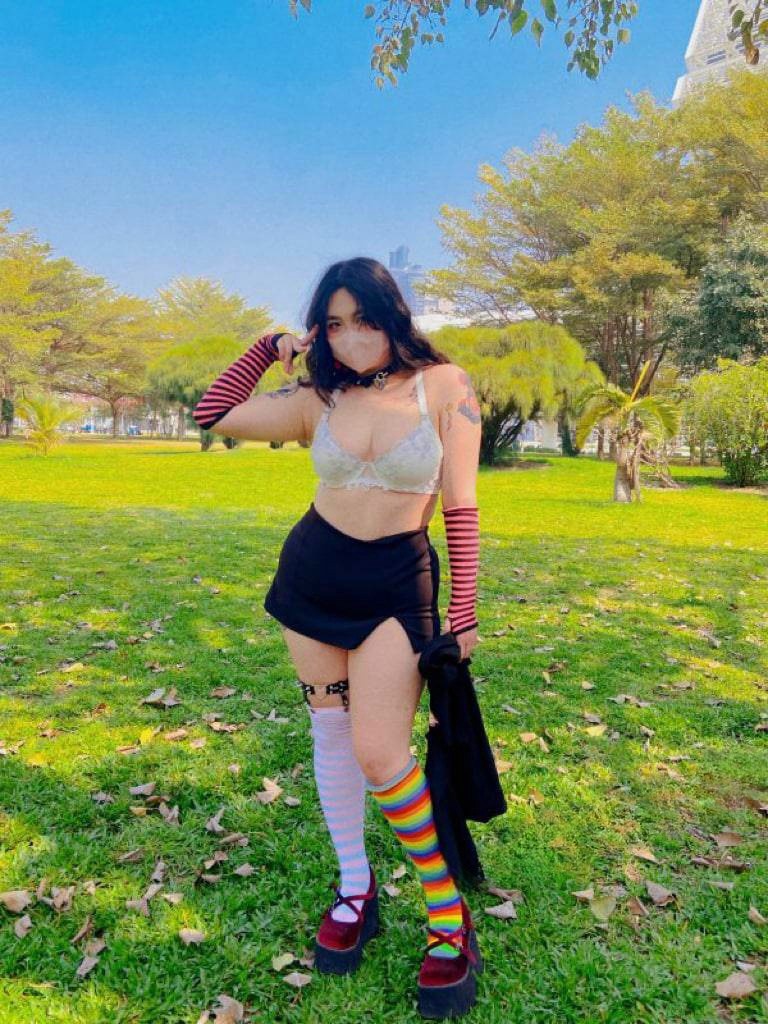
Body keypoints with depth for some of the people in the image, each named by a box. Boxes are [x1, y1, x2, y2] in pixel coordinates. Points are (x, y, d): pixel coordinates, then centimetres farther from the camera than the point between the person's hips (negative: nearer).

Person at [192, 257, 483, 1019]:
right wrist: (269, 348, 2)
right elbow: (213, 414, 6)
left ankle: (450, 917, 11)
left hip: (397, 585, -4)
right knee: (330, 732, 11)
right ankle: (355, 886, 30)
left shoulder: (444, 386, -8)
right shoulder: (318, 399, 0)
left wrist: (463, 613, -10)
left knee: (379, 754, -9)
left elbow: (461, 506, -8)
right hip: (312, 574, 4)